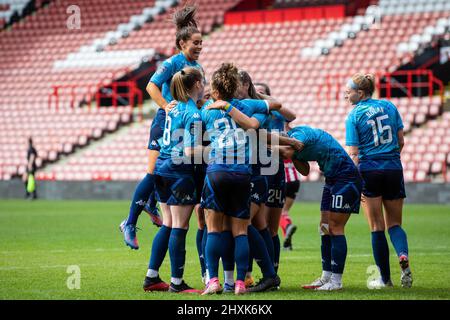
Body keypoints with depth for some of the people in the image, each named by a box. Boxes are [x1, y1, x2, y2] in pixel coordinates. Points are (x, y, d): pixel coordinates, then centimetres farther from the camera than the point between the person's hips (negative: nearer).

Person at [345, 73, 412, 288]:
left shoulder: (354, 116, -4)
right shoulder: (389, 107, 6)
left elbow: (353, 153, -9)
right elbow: (401, 142, 8)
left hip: (369, 171, -3)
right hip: (394, 170, 3)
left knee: (377, 228, 5)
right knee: (394, 224, 13)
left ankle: (385, 278, 6)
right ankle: (403, 255, -18)